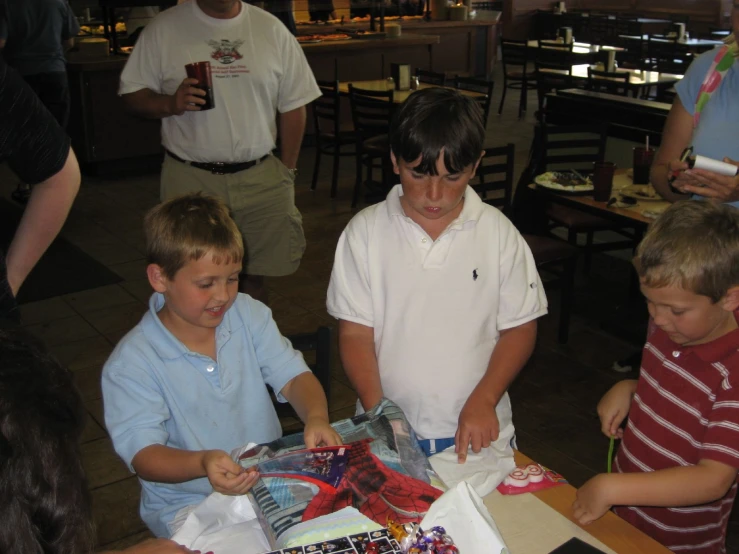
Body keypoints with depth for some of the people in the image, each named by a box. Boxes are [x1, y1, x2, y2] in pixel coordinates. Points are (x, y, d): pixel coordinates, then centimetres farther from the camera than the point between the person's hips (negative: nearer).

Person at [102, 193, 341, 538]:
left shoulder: (249, 315, 2)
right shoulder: (131, 364, -14)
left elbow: (293, 376, -1)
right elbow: (143, 455, -19)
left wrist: (316, 417, -24)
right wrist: (203, 463, -39)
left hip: (270, 480, 4)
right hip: (187, 505, -4)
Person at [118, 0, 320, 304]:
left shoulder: (271, 30, 5)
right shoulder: (164, 29, 1)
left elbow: (293, 106, 9)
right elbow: (132, 93, 4)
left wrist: (287, 170, 6)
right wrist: (170, 104, -17)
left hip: (260, 179, 2)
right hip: (190, 179, -1)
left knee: (253, 277, 8)